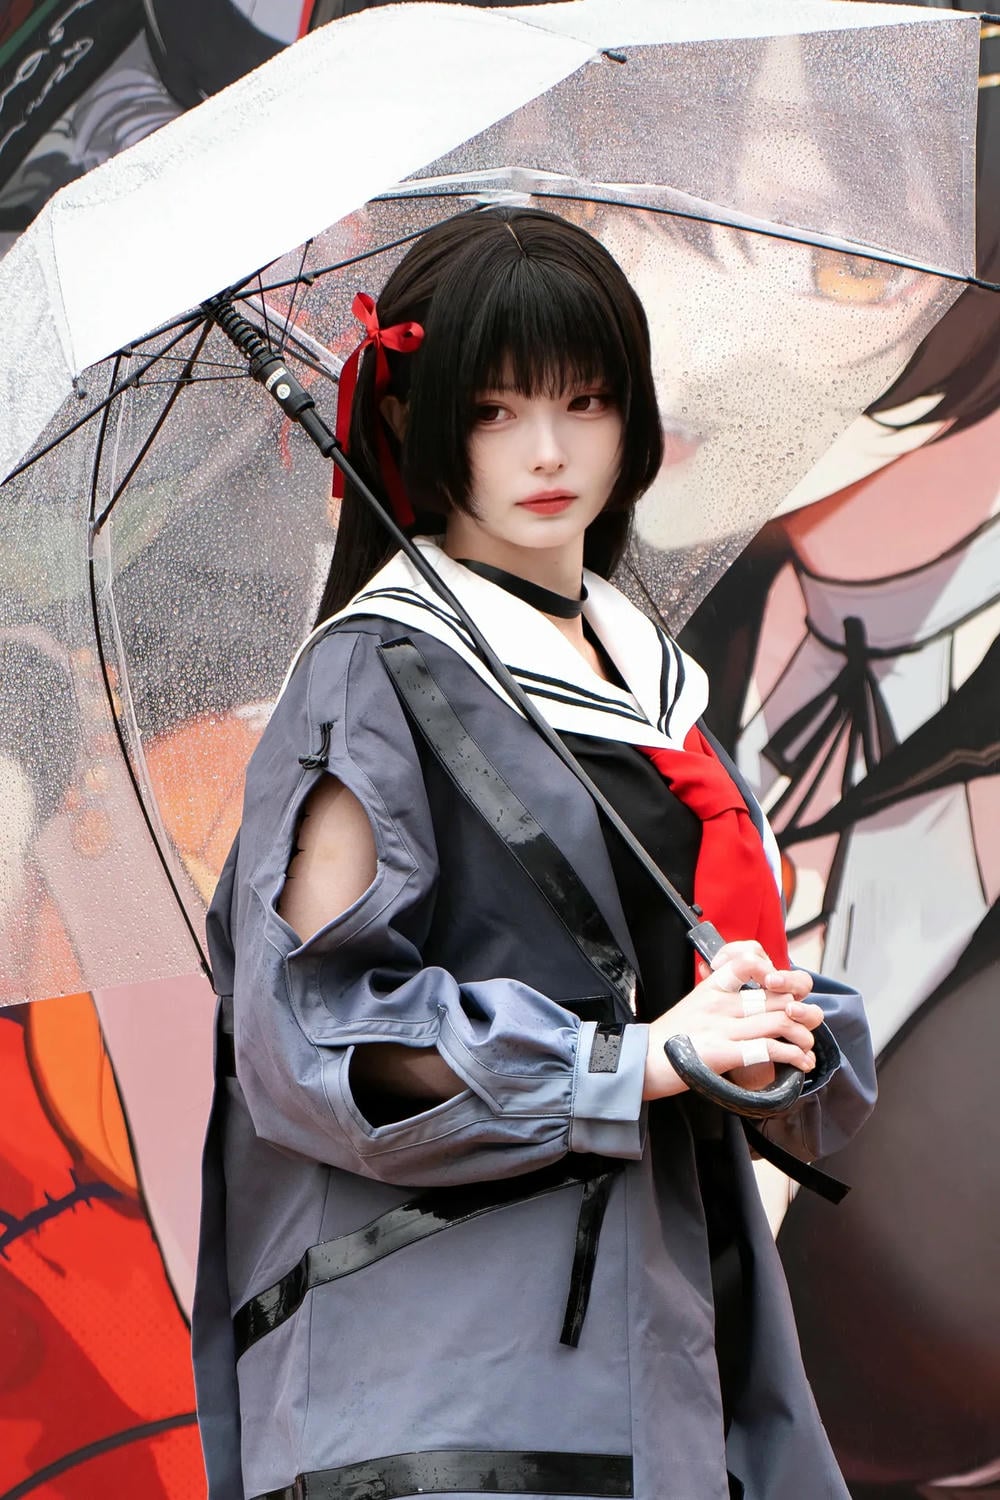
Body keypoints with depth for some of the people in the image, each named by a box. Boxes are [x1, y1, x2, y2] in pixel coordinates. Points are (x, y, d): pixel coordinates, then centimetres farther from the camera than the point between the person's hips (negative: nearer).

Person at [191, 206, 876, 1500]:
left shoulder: (655, 679, 18)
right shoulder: (374, 675, -3)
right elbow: (313, 1024, -11)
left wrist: (777, 1028, -4)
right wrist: (635, 1056, -15)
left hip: (664, 1317, 6)